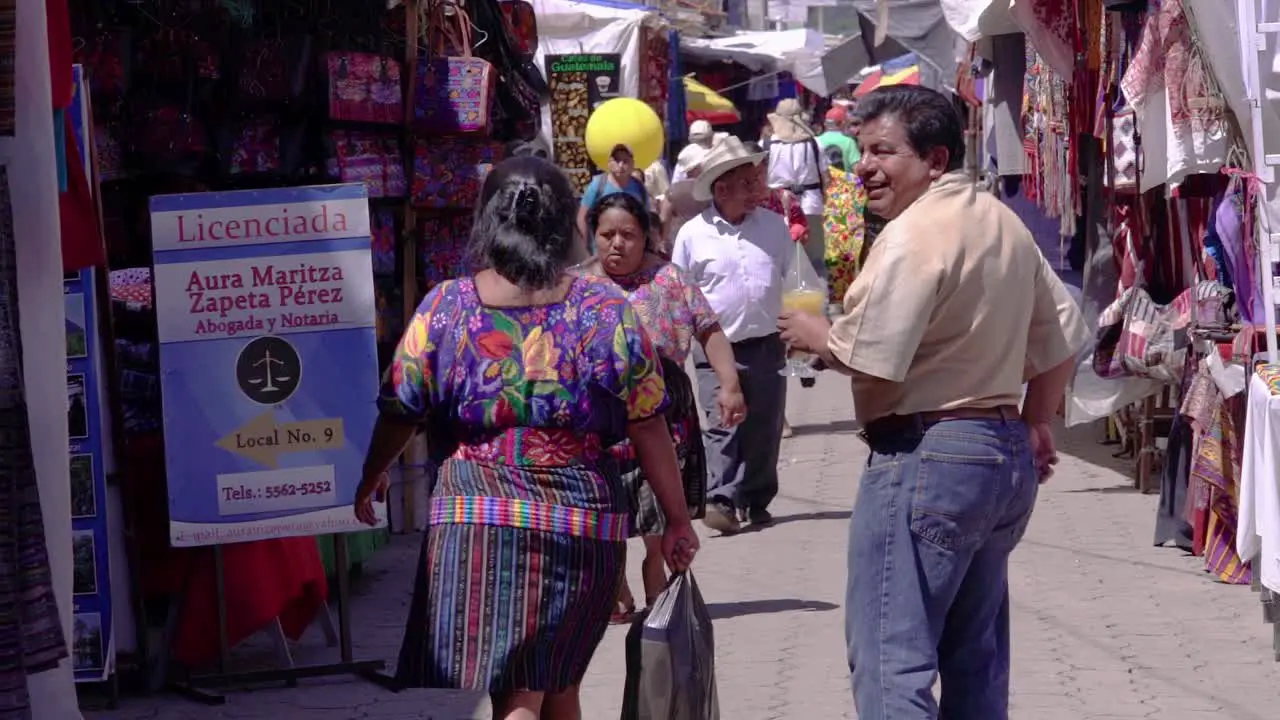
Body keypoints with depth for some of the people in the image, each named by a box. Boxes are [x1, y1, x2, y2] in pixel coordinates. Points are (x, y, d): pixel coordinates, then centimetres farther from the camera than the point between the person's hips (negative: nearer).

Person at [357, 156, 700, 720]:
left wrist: (369, 481, 23)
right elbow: (648, 430, 0)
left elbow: (399, 415, 4)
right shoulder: (607, 312, -2)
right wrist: (677, 520, 10)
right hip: (586, 524, 2)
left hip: (477, 520, -1)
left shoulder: (444, 309, -3)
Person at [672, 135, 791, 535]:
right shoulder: (693, 234, -2)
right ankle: (721, 499, -16)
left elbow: (792, 278, 16)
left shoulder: (774, 226, 5)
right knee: (721, 425, -12)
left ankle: (756, 500, 18)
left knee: (764, 426, 7)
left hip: (766, 344, 3)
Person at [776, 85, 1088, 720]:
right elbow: (1062, 338, 18)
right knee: (976, 658, 16)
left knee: (890, 659, -8)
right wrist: (1035, 422, 26)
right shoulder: (1003, 222, 13)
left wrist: (815, 336, -2)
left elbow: (870, 360, -20)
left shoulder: (913, 233, -15)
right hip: (1008, 455, 10)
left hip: (926, 455, -10)